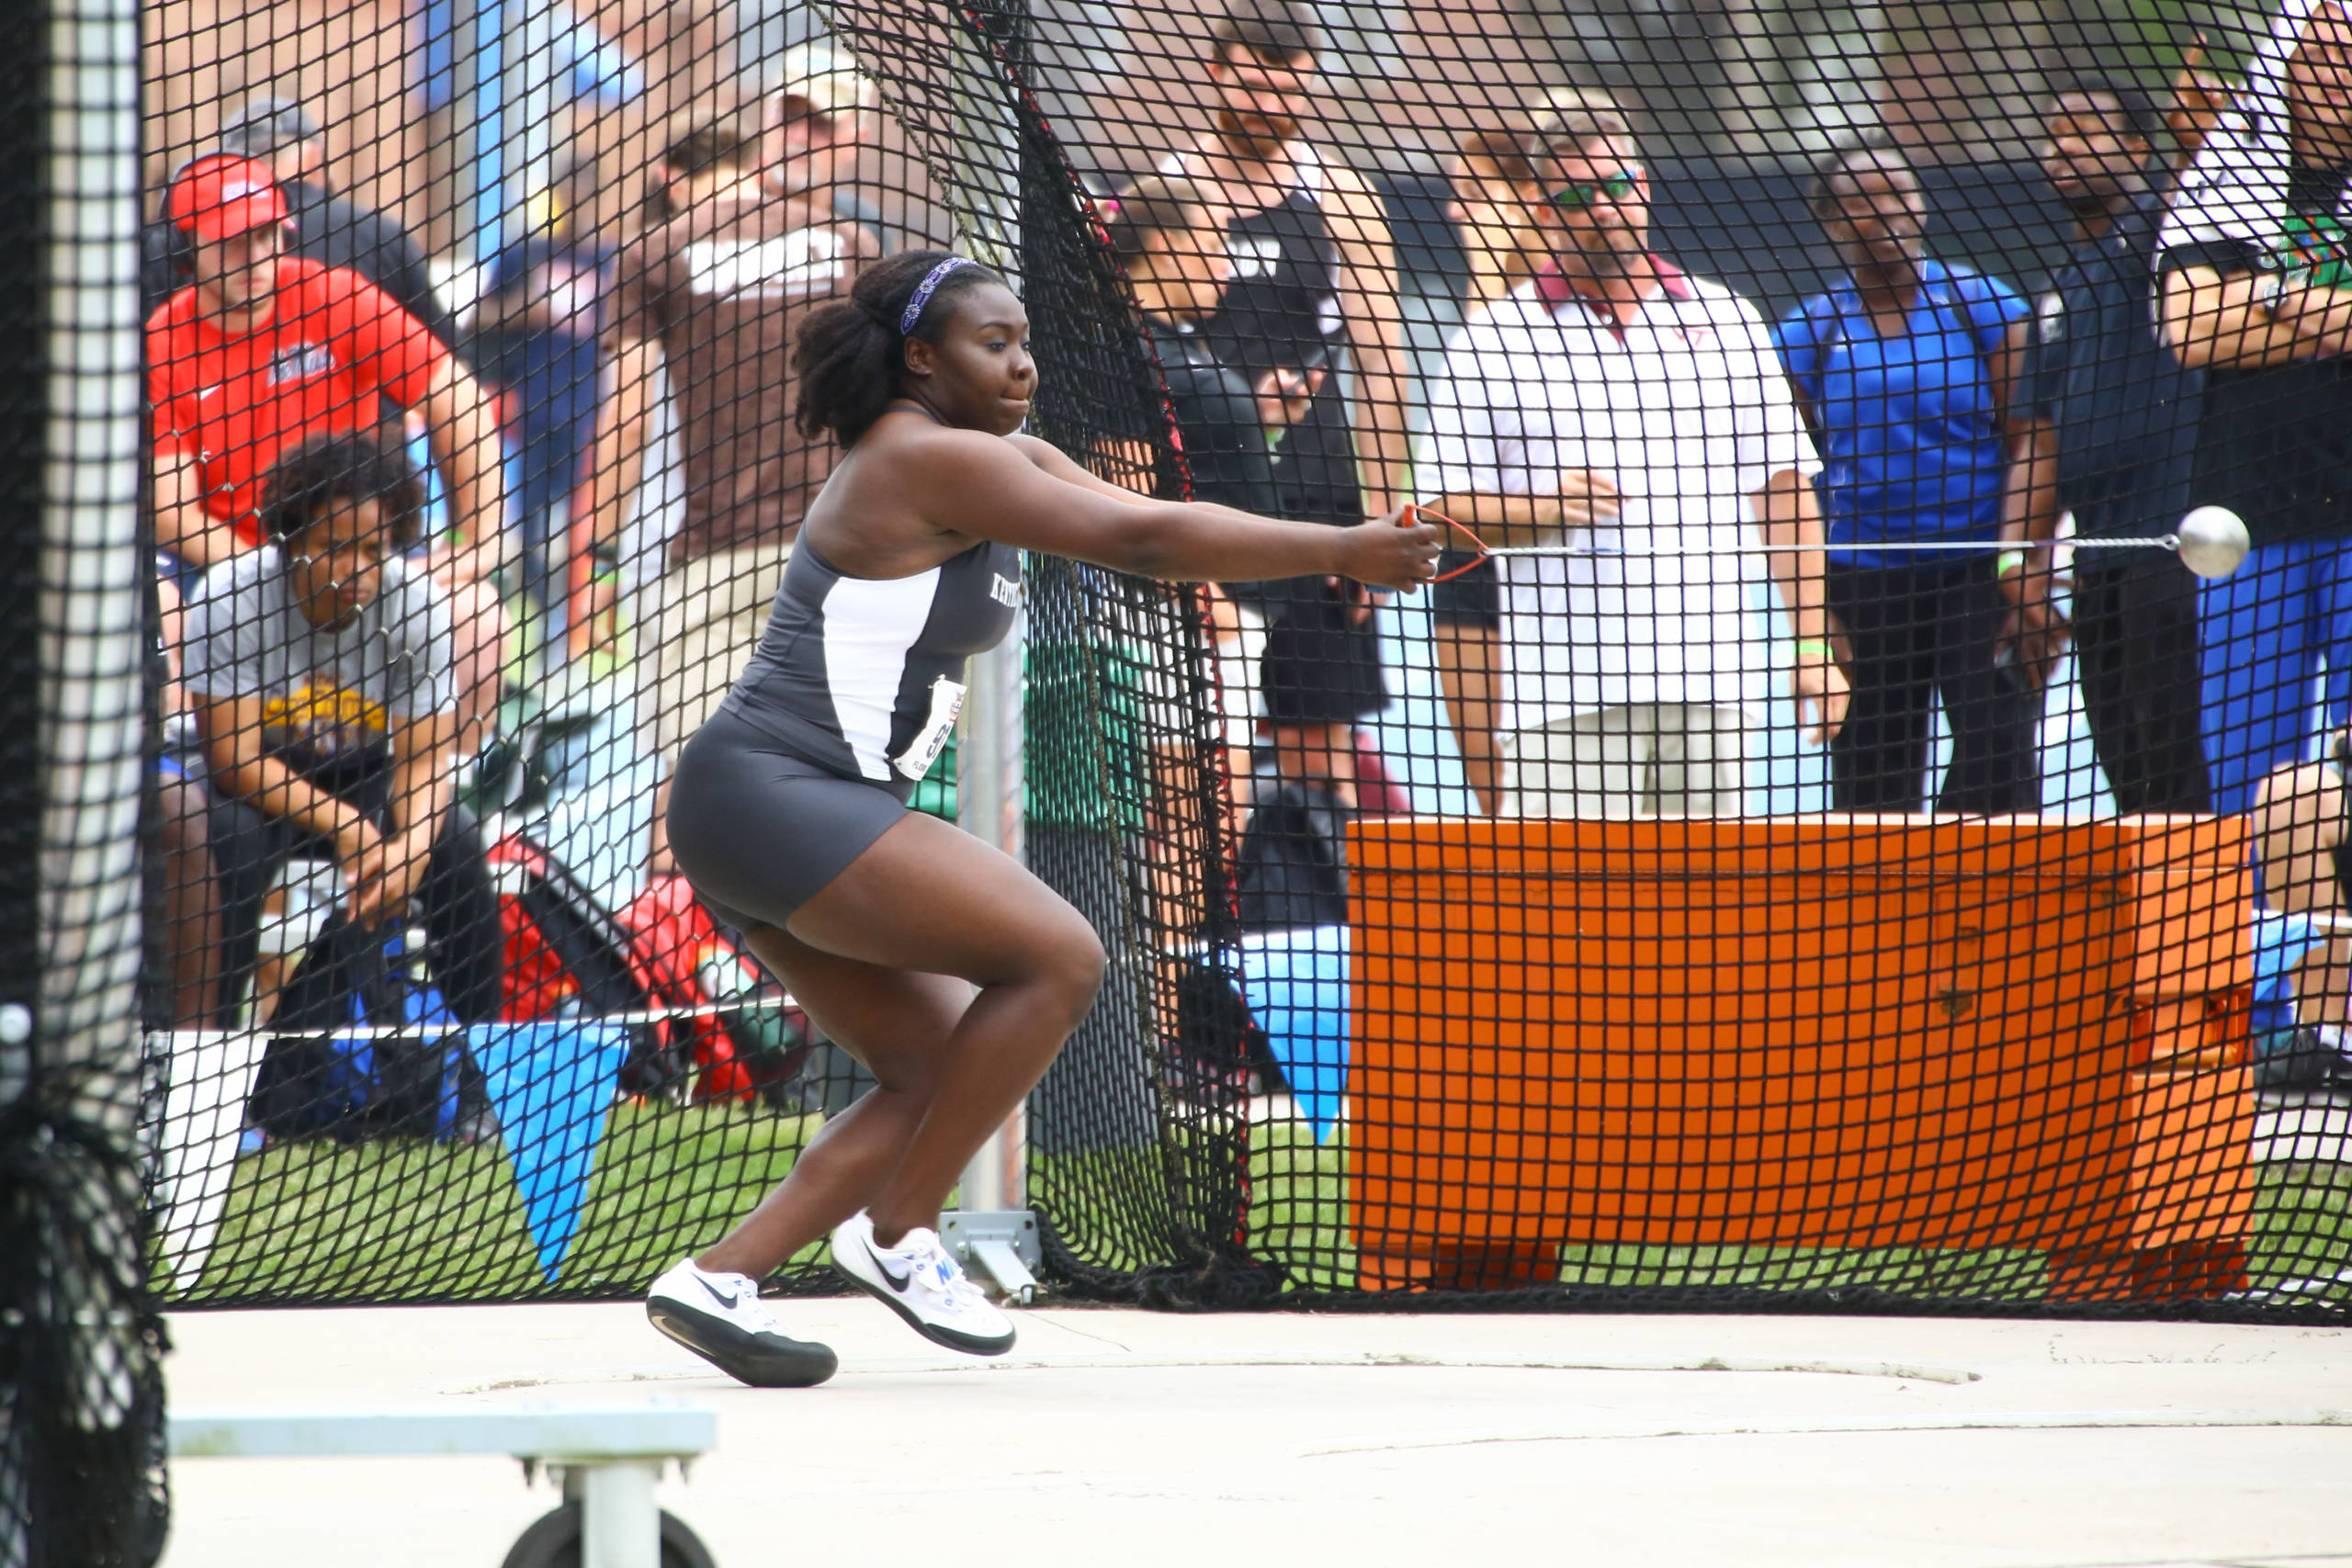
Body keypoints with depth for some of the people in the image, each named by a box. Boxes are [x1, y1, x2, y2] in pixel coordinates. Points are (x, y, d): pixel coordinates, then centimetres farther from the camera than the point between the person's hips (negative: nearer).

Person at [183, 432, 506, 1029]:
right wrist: (342, 825, -34)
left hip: (364, 777, 2)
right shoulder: (234, 598, -24)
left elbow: (426, 758, -16)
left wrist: (412, 845, -38)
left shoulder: (421, 605, -18)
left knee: (455, 839, -24)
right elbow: (235, 758, -23)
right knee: (234, 839, -34)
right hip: (258, 782, -2)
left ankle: (482, 1029, -8)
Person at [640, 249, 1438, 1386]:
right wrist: (1337, 552, -16)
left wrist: (1339, 547, -4)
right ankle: (899, 1235, -8)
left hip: (801, 821, 11)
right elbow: (1141, 543, -19)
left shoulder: (1006, 462, 18)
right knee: (1057, 958, -15)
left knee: (936, 1072, 7)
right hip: (771, 793, -11)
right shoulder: (928, 462, -13)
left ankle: (716, 1281, 1)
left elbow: (1145, 526, 10)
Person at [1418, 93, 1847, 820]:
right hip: (1567, 696, -3)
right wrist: (1544, 508, -16)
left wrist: (1812, 645, 6)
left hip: (1707, 682, 3)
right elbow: (1445, 507, 3)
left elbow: (1785, 484, 13)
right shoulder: (1493, 341, 5)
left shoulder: (1725, 319, 13)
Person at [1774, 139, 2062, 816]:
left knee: (1997, 749, -13)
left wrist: (2023, 570, -12)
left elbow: (2027, 446, -1)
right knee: (1871, 780, 3)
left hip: (1979, 576, -2)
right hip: (1862, 579, 2)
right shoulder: (1807, 334, 7)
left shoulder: (1985, 307, 3)